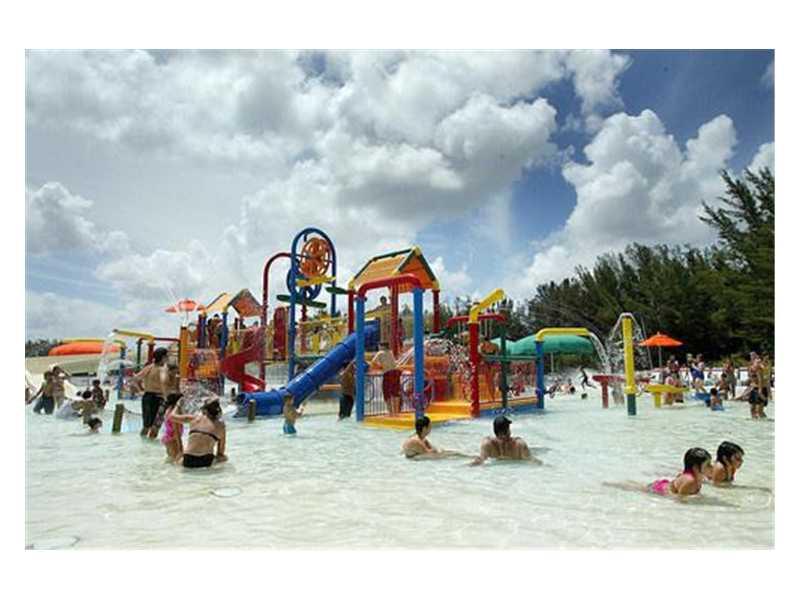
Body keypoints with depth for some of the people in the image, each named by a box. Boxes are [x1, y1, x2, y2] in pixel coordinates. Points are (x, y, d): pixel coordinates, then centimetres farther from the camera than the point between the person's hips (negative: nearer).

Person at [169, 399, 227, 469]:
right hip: (206, 462, -2)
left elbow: (172, 416, 14)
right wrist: (220, 455, 31)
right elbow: (222, 444, 13)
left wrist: (177, 406, 33)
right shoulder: (220, 425, 3)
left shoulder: (194, 418, 5)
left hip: (188, 461, 2)